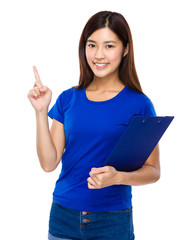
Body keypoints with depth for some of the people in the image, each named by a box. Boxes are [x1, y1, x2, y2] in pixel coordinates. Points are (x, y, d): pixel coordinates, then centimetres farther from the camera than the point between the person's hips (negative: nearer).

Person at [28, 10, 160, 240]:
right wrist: (41, 112, -9)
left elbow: (153, 170, -4)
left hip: (112, 221, -2)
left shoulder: (139, 104, -6)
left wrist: (117, 177, -22)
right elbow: (49, 163, -1)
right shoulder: (68, 99, 3)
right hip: (63, 215, 3)